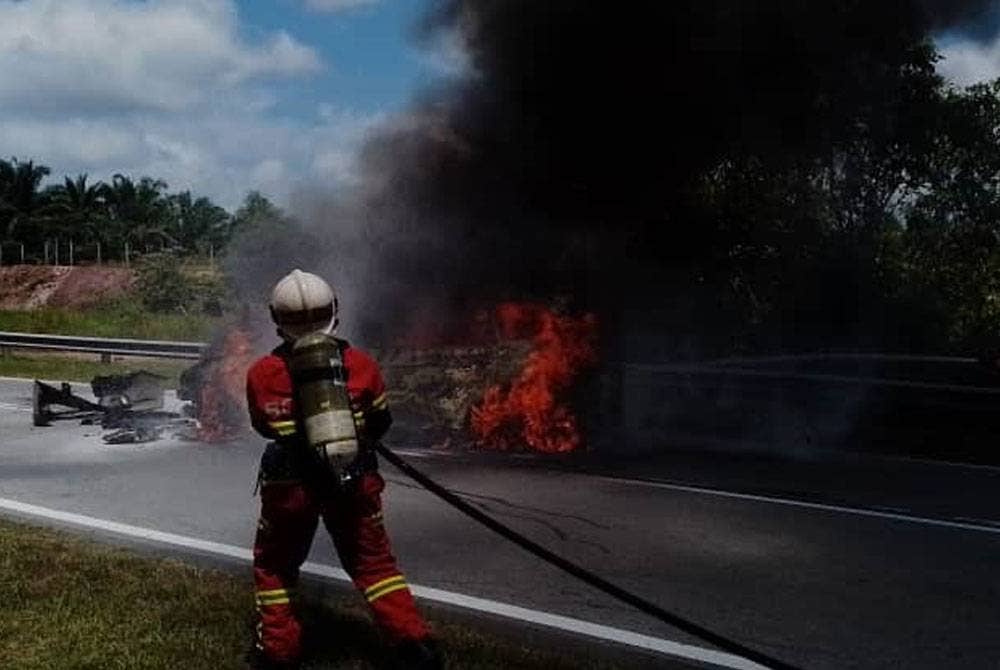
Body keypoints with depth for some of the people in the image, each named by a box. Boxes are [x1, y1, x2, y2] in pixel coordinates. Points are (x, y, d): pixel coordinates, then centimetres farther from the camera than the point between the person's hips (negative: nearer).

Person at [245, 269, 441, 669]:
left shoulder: (262, 374, -9)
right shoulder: (361, 365, -6)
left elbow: (262, 426, 8)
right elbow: (379, 423, 7)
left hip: (289, 485, -1)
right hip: (355, 482, 1)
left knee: (273, 566, 20)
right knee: (373, 562, 14)